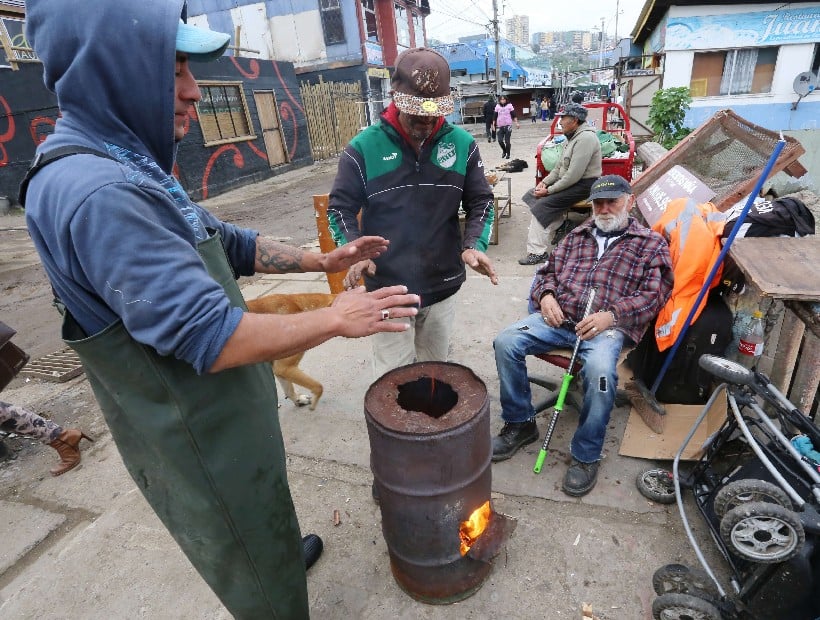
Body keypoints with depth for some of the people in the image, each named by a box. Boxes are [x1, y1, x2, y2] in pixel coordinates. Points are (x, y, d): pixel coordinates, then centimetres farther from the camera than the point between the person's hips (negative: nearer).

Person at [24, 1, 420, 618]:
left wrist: (322, 261, 7)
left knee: (262, 511, 36)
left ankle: (284, 553, 62)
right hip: (199, 436, -10)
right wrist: (335, 319, -22)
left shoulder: (130, 167, 4)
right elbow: (211, 338, -33)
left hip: (223, 411, 10)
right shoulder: (94, 193, -31)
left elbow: (230, 243, 11)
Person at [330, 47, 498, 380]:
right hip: (387, 290, -2)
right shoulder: (363, 147, -7)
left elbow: (480, 202, 5)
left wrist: (474, 244, -14)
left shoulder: (462, 144, 0)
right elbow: (340, 207, -2)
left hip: (443, 287, 3)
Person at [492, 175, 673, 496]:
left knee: (600, 369, -36)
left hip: (608, 325, -4)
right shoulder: (577, 236, 24)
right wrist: (546, 295, 0)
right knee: (506, 342, -19)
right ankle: (520, 424, 0)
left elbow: (653, 294, 0)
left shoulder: (651, 244, 11)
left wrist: (611, 315, -16)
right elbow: (547, 270, 24)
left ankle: (585, 456, -12)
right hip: (558, 317, 4)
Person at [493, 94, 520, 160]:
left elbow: (514, 115, 2)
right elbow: (495, 116, 10)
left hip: (508, 125, -2)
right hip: (500, 126, 2)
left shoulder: (509, 105, 1)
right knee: (500, 140, -6)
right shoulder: (497, 106, 6)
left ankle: (508, 154, 14)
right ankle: (504, 151, 21)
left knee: (507, 141, -1)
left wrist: (517, 123, -4)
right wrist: (494, 125, 8)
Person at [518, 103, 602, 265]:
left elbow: (573, 176, -26)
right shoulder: (572, 136, 13)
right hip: (569, 181, 10)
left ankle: (538, 252, -21)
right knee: (532, 195, 4)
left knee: (542, 206, -22)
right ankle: (559, 228, 6)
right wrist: (545, 182, 1)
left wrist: (549, 190, -20)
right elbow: (560, 166, 17)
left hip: (583, 185, -10)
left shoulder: (585, 138, -20)